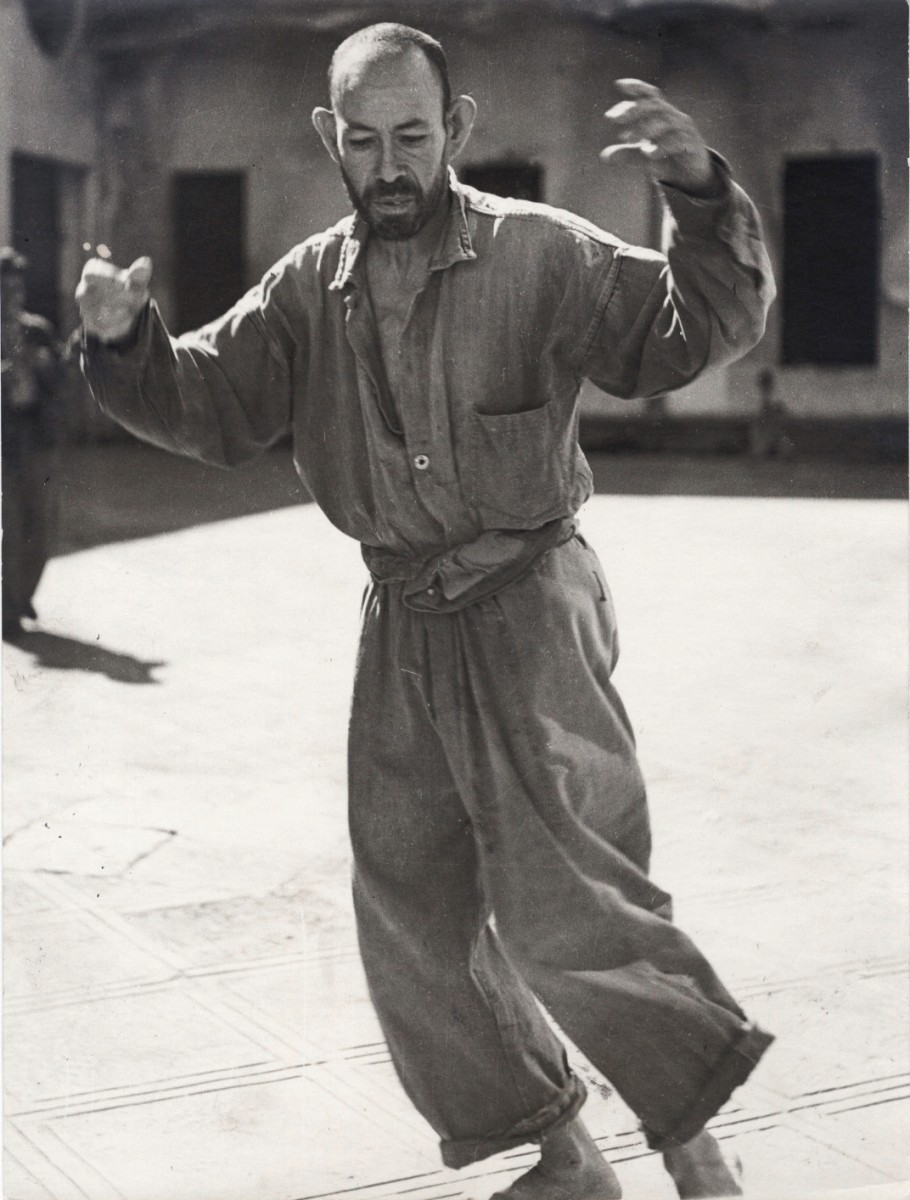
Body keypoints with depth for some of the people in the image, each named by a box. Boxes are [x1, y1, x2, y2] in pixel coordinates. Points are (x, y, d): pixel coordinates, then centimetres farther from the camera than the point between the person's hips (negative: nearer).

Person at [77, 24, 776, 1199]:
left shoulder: (538, 253, -8)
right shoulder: (309, 286, 5)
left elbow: (700, 331, -13)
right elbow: (209, 407, 5)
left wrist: (700, 194, -29)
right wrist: (125, 343, -15)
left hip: (527, 610, -5)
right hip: (402, 623, 6)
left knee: (565, 905, -10)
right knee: (410, 916, 10)